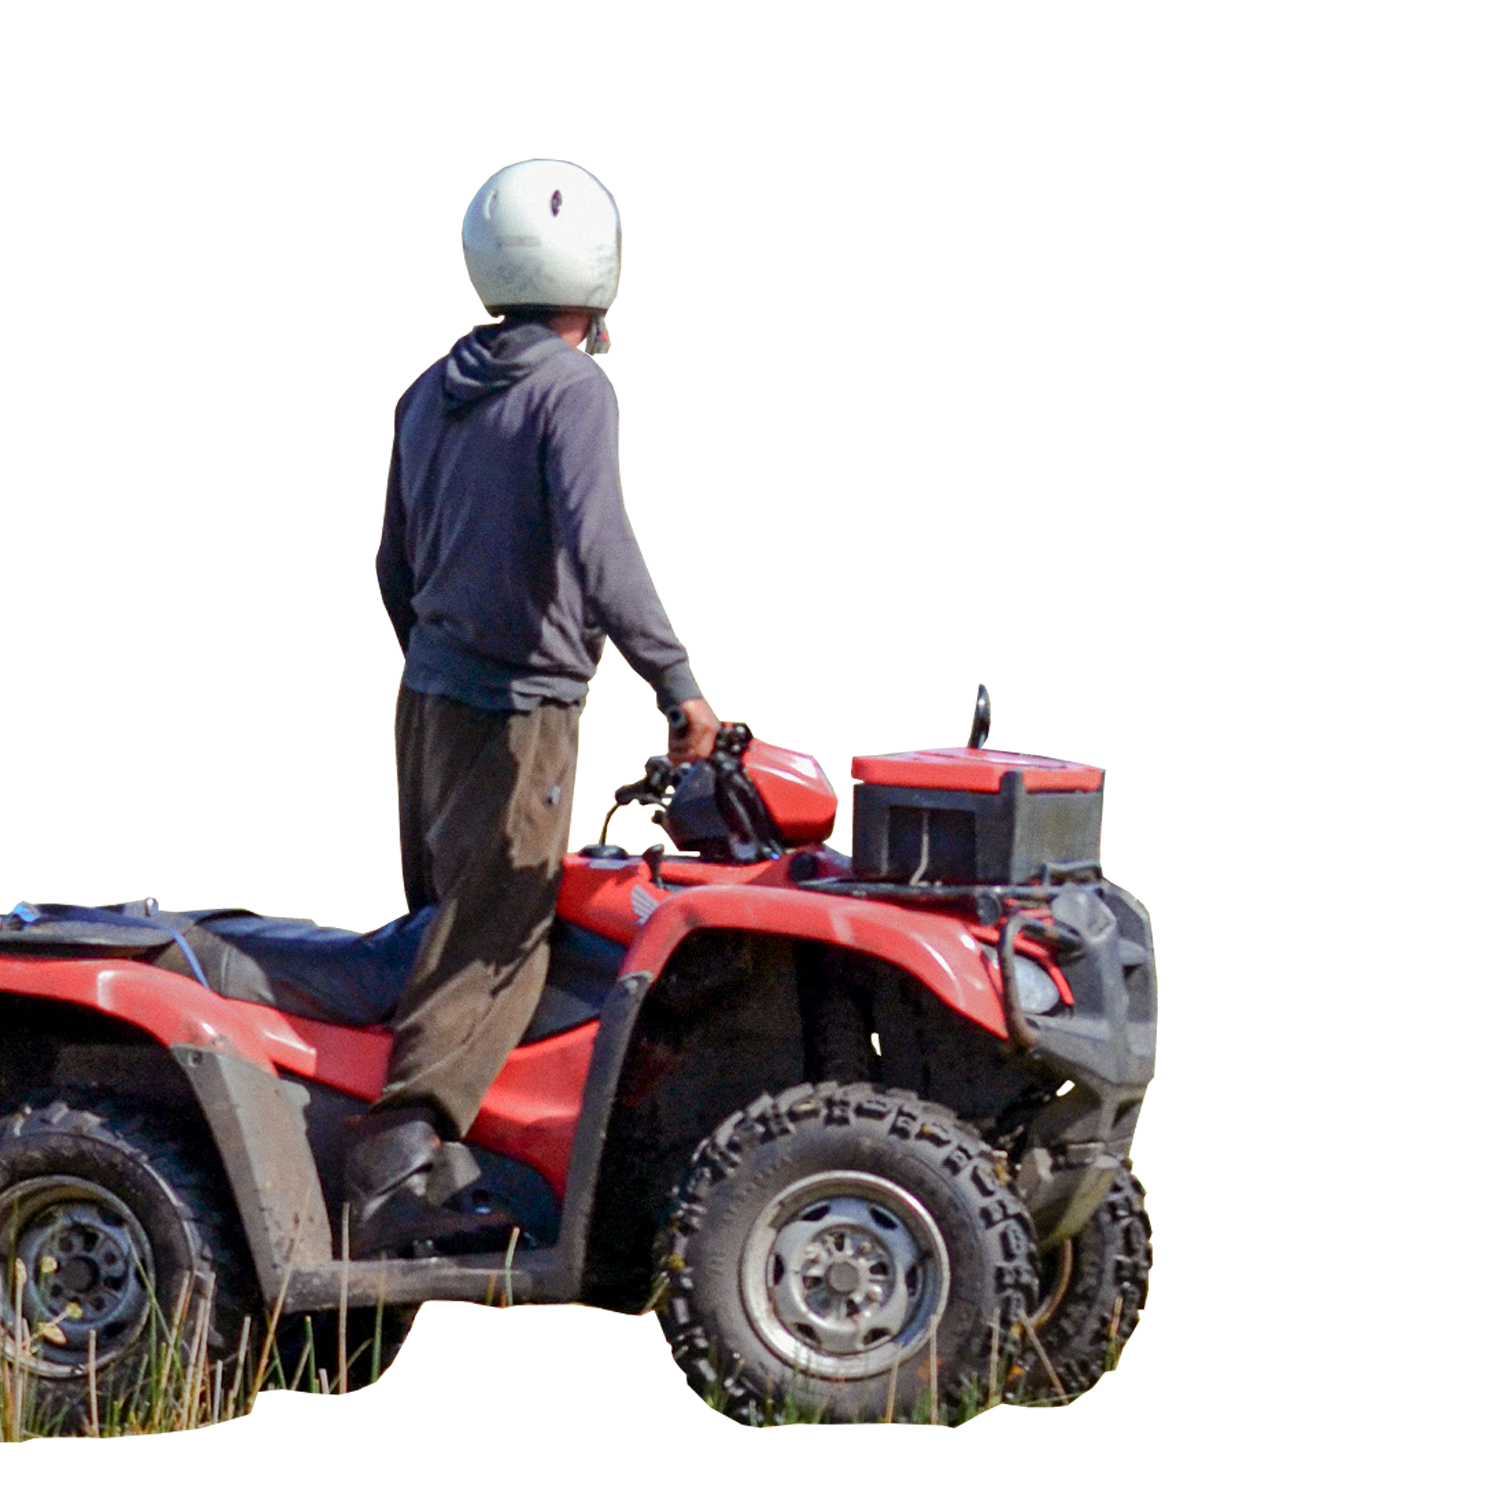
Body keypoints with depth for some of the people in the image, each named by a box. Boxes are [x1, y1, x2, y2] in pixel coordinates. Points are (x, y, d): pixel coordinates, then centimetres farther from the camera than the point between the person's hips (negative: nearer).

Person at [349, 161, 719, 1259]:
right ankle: (393, 1160, -17)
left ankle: (414, 1171, 13)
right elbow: (594, 546, -25)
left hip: (430, 693, 8)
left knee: (449, 921, 15)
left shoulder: (433, 394, 13)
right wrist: (676, 683, -21)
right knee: (495, 954, -7)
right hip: (519, 710, -8)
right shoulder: (569, 388, -12)